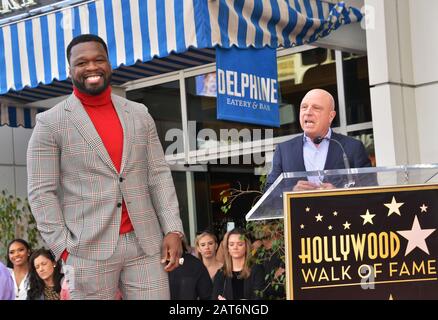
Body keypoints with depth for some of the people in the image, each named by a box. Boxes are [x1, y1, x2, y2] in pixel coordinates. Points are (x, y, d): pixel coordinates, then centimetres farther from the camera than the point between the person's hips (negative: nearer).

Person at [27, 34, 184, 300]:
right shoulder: (50, 123, 1)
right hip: (89, 249, -3)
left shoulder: (139, 115, 12)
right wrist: (64, 248, -9)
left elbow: (159, 175, 11)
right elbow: (41, 192, -3)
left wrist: (173, 229, 0)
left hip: (146, 245, 3)